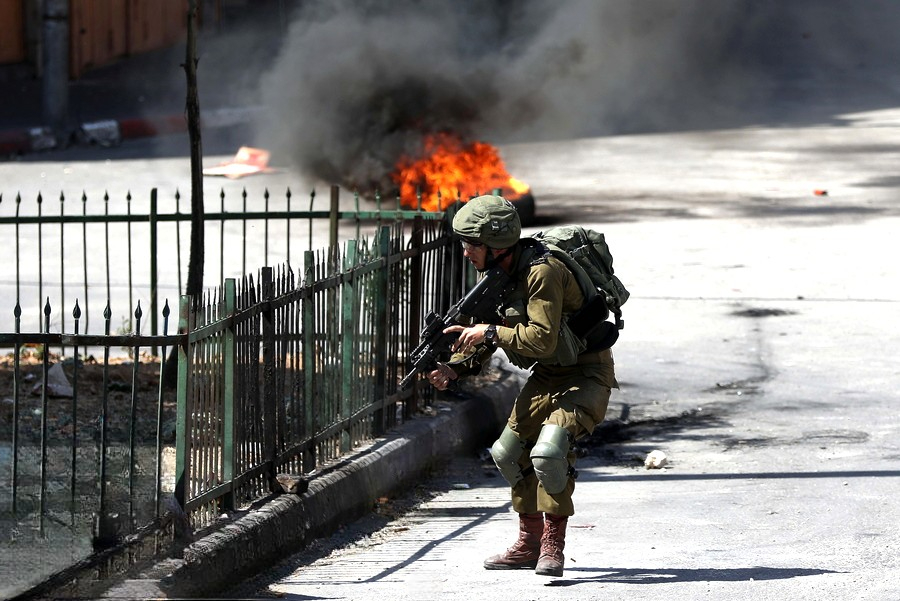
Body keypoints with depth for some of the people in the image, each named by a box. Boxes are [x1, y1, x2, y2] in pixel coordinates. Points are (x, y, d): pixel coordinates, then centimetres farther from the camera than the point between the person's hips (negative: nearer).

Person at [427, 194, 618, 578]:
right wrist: (455, 367, -6)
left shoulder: (542, 272, -28)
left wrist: (489, 333, -25)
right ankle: (530, 543, 24)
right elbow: (487, 334, 10)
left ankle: (554, 543, -12)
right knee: (509, 452, 10)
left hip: (585, 376, -10)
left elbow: (542, 340, -33)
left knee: (548, 451, -27)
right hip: (547, 377, 10)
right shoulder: (500, 274, 1)